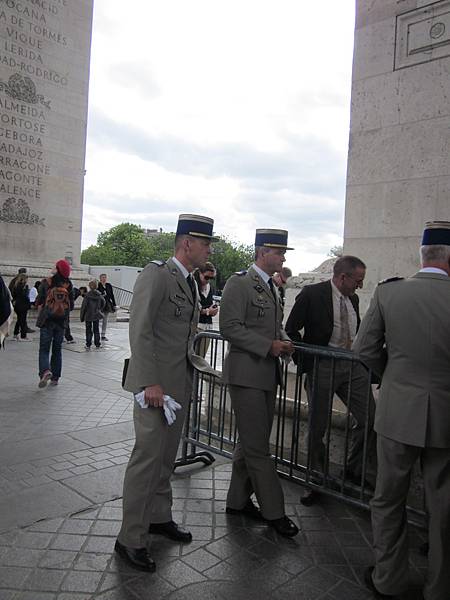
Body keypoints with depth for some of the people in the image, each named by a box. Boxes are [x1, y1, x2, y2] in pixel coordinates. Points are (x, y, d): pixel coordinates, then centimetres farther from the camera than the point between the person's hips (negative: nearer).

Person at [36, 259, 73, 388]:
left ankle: (45, 371, -18)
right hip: (61, 322, 2)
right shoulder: (68, 285, -4)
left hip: (47, 320, -2)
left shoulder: (46, 283, -9)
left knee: (44, 349, 5)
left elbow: (39, 303, -6)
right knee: (57, 350, 12)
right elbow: (71, 305, 1)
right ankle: (55, 378, 15)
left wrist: (40, 317, 10)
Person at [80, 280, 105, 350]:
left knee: (88, 330, 5)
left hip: (88, 315, -4)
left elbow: (84, 306, -12)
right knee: (96, 329, 14)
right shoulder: (99, 295, -3)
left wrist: (81, 316, -4)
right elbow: (103, 303, 8)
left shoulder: (87, 295, -15)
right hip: (97, 315, 4)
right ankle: (97, 344, 19)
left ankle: (88, 345, 4)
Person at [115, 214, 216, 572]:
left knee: (167, 455, 17)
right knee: (148, 455, -3)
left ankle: (159, 517, 34)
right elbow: (140, 330, -19)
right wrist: (150, 382, -22)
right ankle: (130, 538, 12)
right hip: (154, 383, -8)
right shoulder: (156, 274, -13)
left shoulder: (191, 283, 14)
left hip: (179, 384, 8)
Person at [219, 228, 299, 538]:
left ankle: (238, 500, 30)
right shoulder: (239, 283, -11)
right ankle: (273, 511, 11)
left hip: (268, 373, 9)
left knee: (251, 443, 17)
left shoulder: (271, 286, 16)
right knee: (258, 446, -1)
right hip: (246, 373, -9)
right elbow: (230, 327, -18)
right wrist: (269, 346, -20)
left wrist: (284, 341, 4)